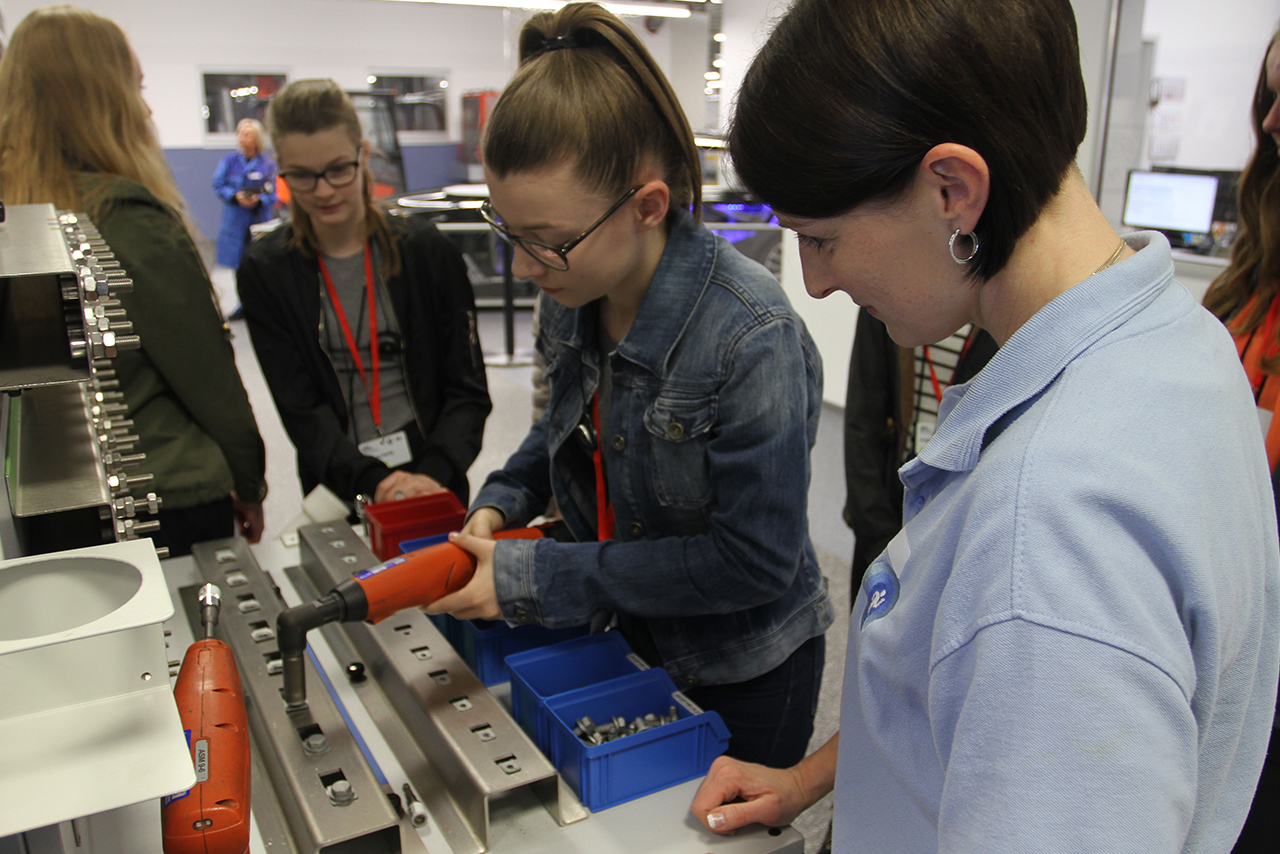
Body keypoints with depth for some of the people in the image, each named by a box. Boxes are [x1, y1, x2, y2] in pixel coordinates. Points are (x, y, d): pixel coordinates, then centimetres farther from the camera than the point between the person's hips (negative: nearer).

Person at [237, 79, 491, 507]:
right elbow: (301, 410, -6)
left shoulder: (427, 251, -2)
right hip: (337, 495, 0)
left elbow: (469, 390, -3)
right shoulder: (264, 272, -1)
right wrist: (371, 482, -22)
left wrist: (433, 474, -20)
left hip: (436, 487, 0)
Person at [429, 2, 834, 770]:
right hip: (630, 643, 6)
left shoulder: (750, 337, -31)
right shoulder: (575, 296, -8)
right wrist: (502, 503, -8)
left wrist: (533, 579, -28)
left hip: (744, 677, -6)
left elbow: (753, 558, -28)